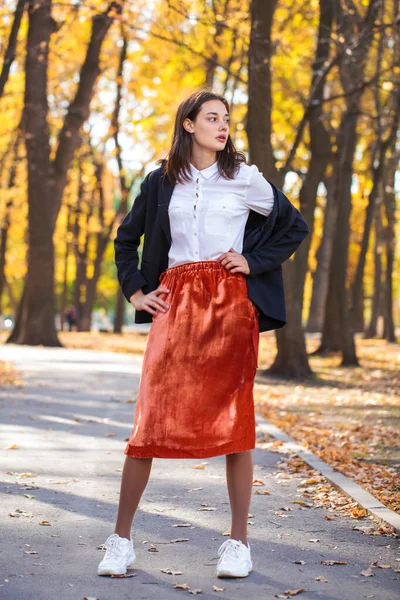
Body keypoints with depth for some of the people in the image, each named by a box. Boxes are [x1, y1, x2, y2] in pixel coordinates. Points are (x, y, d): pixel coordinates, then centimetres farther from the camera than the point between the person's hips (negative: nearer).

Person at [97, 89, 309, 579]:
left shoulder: (245, 178, 7)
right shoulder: (161, 181, 11)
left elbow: (296, 227, 13)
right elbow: (126, 238, 22)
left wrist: (254, 262, 3)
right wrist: (134, 291, 11)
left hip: (230, 303, -1)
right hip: (176, 301, 1)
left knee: (234, 416, -2)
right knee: (151, 415, -5)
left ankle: (239, 542, 6)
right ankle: (121, 539, 3)